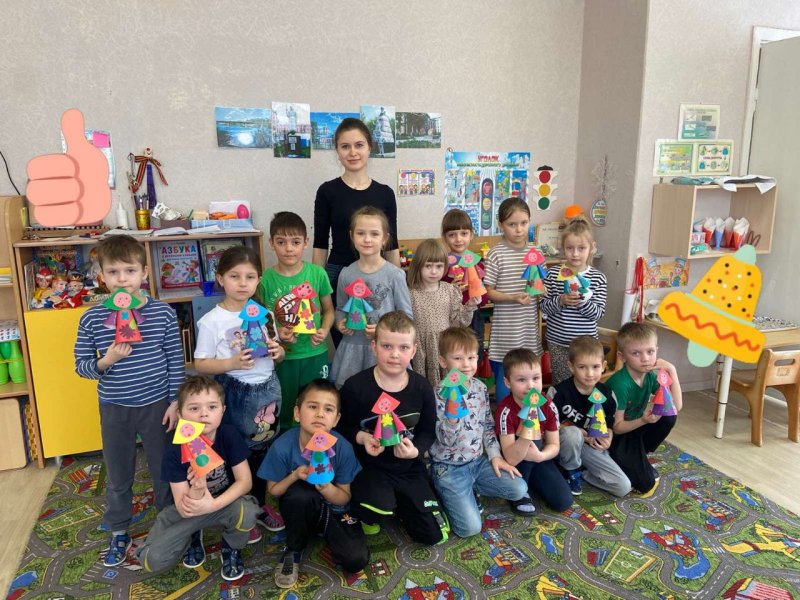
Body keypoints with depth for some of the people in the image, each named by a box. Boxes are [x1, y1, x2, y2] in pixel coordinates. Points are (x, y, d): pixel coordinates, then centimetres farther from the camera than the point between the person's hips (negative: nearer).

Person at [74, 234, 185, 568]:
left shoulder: (163, 313, -10)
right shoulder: (91, 319, -9)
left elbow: (176, 362, -5)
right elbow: (81, 365, -1)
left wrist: (176, 402, -5)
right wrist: (106, 361, -22)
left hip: (156, 405, -1)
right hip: (114, 409, 1)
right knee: (118, 476, 16)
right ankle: (118, 533, 37)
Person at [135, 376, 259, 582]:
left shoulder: (230, 435, -22)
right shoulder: (174, 451, -22)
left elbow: (245, 481, -19)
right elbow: (183, 509, -23)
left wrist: (212, 505, -34)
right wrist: (197, 489, -46)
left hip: (226, 502, 0)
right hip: (190, 508, 1)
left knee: (246, 513, -35)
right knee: (151, 560, -18)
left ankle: (231, 548, 1)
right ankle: (194, 536, 14)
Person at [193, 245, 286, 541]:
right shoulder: (211, 321, -13)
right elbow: (200, 364, -10)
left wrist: (278, 352, -12)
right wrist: (231, 363, -26)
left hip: (268, 390, 4)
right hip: (235, 394, -4)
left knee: (262, 451, 17)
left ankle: (260, 504, 38)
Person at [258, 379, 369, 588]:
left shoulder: (343, 447, -21)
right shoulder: (282, 446, -23)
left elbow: (344, 498, -10)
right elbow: (273, 490, -7)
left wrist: (326, 487, -32)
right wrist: (295, 476, -28)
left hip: (334, 510, 1)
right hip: (299, 509, 0)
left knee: (357, 560, -21)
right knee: (300, 493, -37)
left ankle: (323, 531, 11)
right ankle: (293, 550, -7)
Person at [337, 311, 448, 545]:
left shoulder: (421, 388, -9)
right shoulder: (355, 386, -17)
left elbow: (428, 432, 1)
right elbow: (340, 427, -4)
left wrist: (415, 449, -19)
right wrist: (361, 437, -23)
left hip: (409, 468, 3)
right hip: (368, 465, -3)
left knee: (434, 535, 3)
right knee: (379, 505, -36)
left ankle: (397, 503, 30)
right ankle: (367, 515, 4)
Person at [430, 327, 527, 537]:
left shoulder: (480, 388, 0)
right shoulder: (440, 394, -19)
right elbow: (446, 440, -23)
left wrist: (495, 455, 3)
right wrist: (452, 413, -41)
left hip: (478, 461, 6)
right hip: (449, 468, -6)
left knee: (519, 489, -4)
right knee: (470, 527, -16)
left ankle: (470, 490, 13)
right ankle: (447, 496, 13)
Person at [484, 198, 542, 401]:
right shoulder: (496, 254, -10)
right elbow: (488, 292, -7)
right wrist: (513, 297, -21)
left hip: (529, 329, 5)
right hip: (505, 331, -4)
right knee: (504, 385, 5)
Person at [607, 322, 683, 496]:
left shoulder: (650, 375, -9)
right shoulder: (620, 383, -30)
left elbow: (676, 406, -14)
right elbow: (617, 427, -21)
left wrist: (671, 370, -21)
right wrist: (643, 420, -38)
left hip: (633, 429, 8)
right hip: (614, 437, -8)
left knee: (669, 417, -12)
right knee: (646, 483, -20)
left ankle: (637, 457, 4)